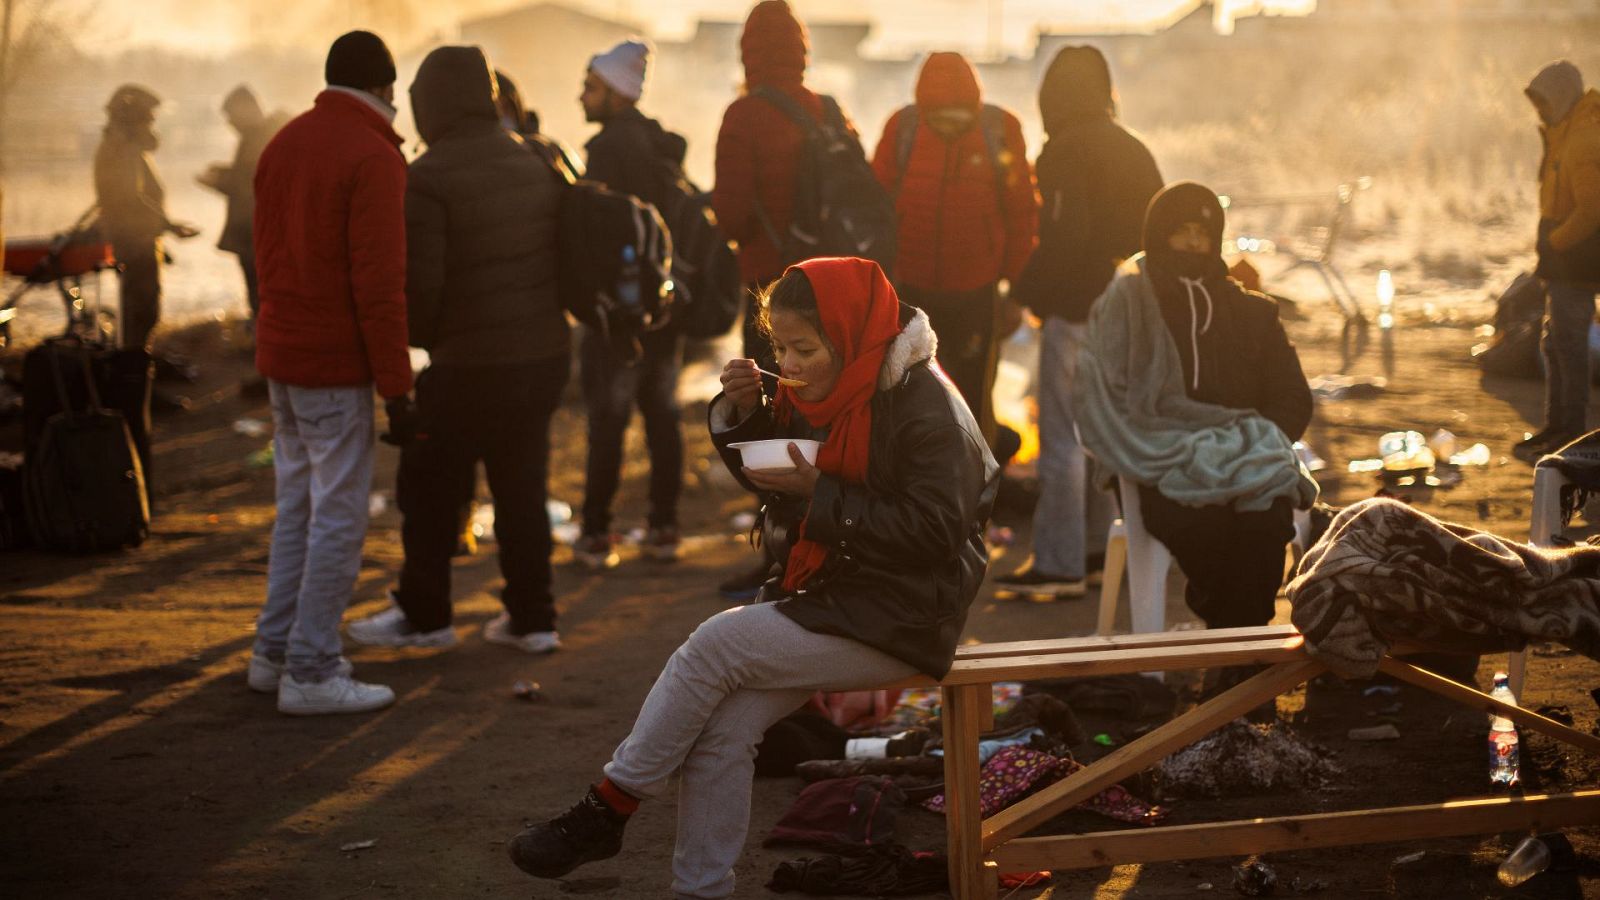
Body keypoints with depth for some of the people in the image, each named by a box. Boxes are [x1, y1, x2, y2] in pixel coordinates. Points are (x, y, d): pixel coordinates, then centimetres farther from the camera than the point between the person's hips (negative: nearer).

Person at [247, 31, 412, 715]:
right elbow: (379, 283, -19)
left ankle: (275, 651, 23)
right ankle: (310, 672, 0)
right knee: (339, 515, -2)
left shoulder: (283, 143, 10)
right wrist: (397, 387, -16)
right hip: (336, 366, -9)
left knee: (297, 505, 17)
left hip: (280, 352, 9)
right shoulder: (372, 157, -15)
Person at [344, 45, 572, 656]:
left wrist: (421, 335, 3)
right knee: (522, 491, 15)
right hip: (545, 357, 6)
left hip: (467, 368, -6)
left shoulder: (427, 178, -15)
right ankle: (532, 618, 18)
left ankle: (423, 615, 19)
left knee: (428, 489, 10)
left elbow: (417, 284, -17)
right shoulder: (537, 167, 6)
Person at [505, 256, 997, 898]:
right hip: (830, 594, 8)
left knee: (717, 644, -19)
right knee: (722, 726, -12)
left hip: (898, 620, -8)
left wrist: (818, 494, -21)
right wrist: (746, 412, 0)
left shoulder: (926, 407, -16)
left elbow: (931, 533, -21)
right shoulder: (832, 390, 9)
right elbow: (769, 476, 21)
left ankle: (608, 808, -7)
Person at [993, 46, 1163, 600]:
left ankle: (1059, 565, -6)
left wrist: (1027, 291, -10)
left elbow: (1062, 234, -20)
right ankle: (1096, 548, 22)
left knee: (1062, 439, -6)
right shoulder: (1133, 150, 13)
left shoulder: (1066, 150, -12)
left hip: (1075, 309, -8)